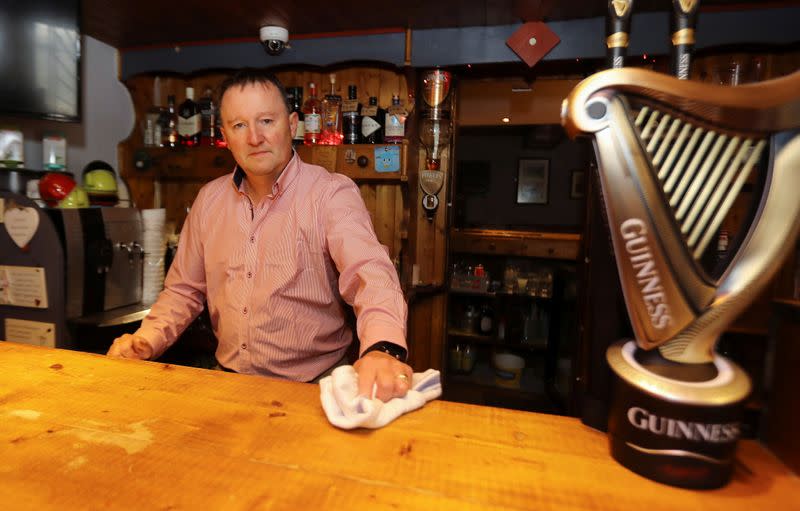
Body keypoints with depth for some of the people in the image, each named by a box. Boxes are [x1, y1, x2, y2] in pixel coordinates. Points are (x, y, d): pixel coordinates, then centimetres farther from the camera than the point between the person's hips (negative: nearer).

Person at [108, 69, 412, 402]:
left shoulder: (332, 194, -12)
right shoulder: (209, 199, 7)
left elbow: (370, 275, -28)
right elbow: (184, 290, 15)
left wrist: (382, 349, -48)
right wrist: (146, 340, -3)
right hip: (229, 381, 4)